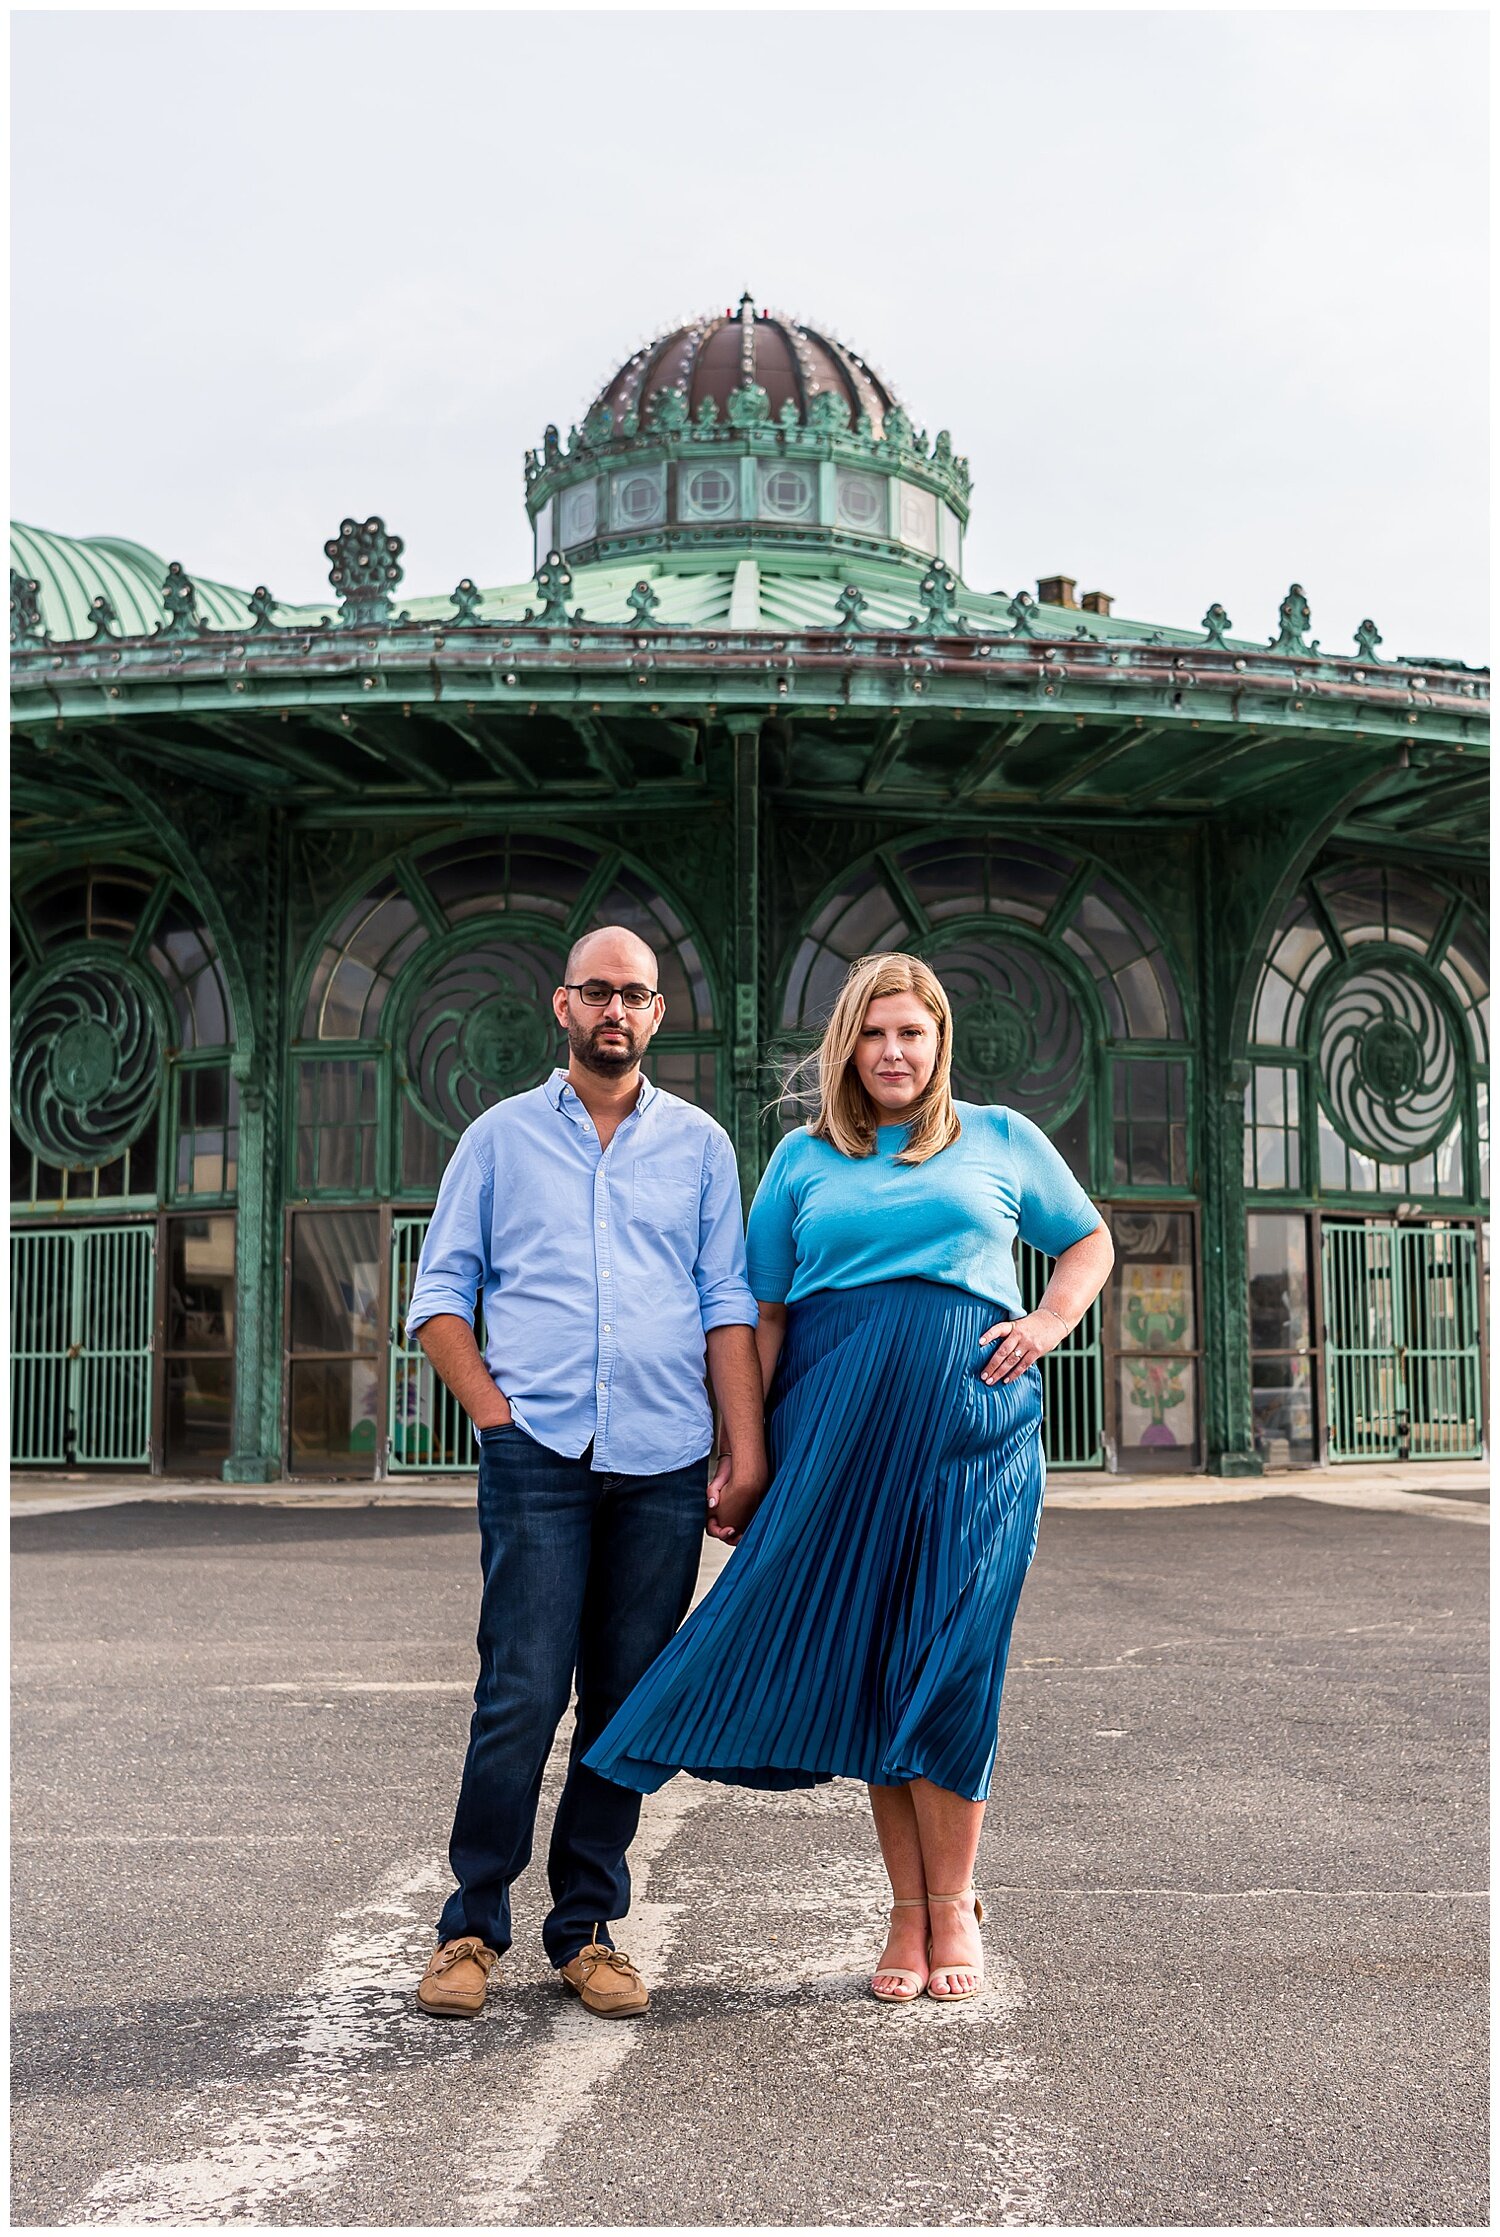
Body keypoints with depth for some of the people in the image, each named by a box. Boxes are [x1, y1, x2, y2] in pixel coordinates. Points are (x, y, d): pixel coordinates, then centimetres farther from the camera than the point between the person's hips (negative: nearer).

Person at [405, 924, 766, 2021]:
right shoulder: (501, 1136, 11)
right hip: (539, 1451, -1)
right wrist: (493, 1409, -2)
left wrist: (747, 1444, 0)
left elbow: (728, 1303, 9)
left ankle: (588, 1927, 13)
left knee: (630, 1700, 3)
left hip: (665, 1462, 2)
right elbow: (439, 1293, 10)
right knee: (522, 1692, -8)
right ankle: (472, 1929, 4)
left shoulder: (699, 1144, 13)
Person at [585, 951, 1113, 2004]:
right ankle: (912, 1908, 12)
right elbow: (764, 1315, 12)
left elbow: (1090, 1241, 23)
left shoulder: (1002, 1139, 13)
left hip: (968, 1415, -1)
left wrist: (1051, 1322, 3)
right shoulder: (803, 1159, 14)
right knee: (863, 1662, 1)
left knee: (945, 1661, -5)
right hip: (835, 1428, 1)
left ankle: (953, 1903, 9)